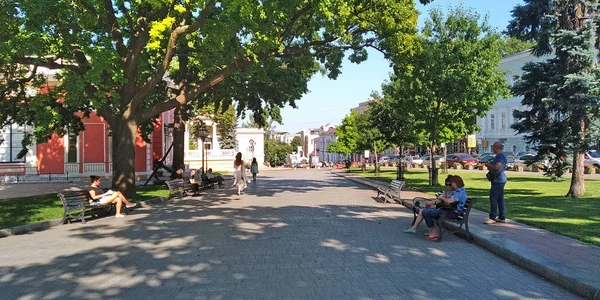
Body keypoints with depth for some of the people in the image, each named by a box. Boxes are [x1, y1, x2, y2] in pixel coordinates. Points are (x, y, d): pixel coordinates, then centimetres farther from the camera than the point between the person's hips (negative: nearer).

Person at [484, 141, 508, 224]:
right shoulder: (500, 155, 17)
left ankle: (492, 218, -7)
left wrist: (488, 165, -13)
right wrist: (490, 165, 14)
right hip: (500, 180, 11)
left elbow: (497, 167, -27)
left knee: (493, 199, -9)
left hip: (498, 181, -11)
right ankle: (502, 217, 18)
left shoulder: (500, 156, -17)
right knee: (500, 199, 13)